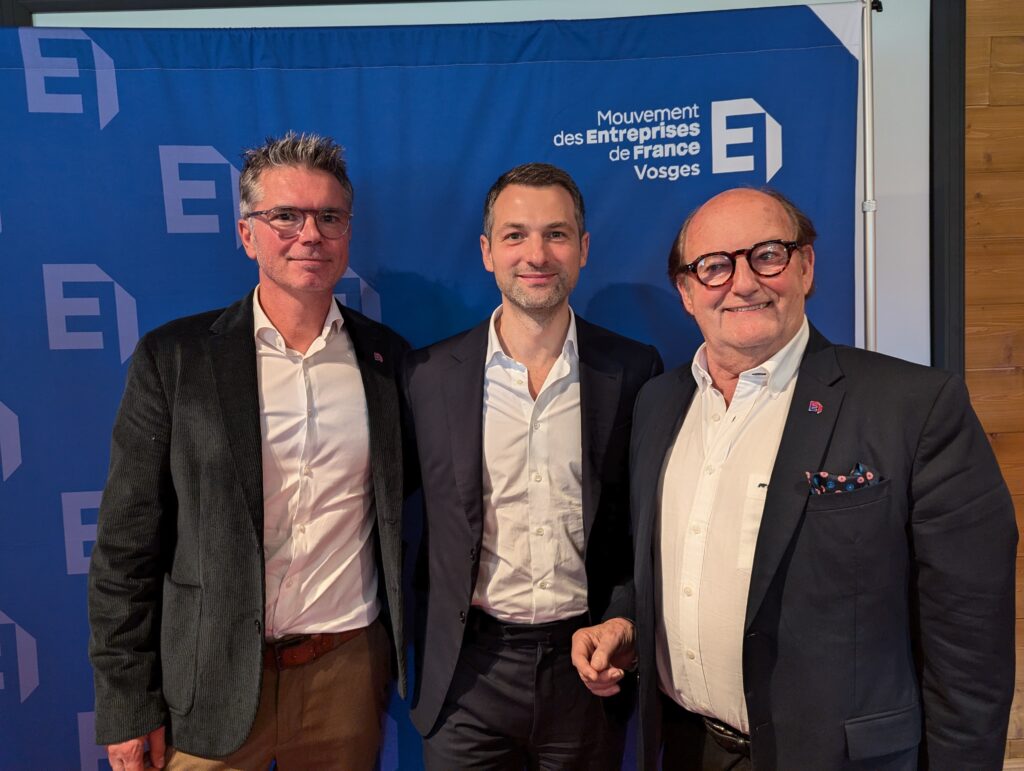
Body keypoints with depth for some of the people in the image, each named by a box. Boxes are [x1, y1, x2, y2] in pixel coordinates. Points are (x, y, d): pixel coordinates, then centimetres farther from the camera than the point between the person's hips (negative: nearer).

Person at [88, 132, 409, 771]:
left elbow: (399, 514, 7)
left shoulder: (389, 358, 0)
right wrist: (128, 707, -4)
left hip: (350, 670, 2)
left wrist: (409, 658, 5)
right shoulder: (174, 356, -6)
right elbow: (128, 543, -5)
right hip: (212, 682, -1)